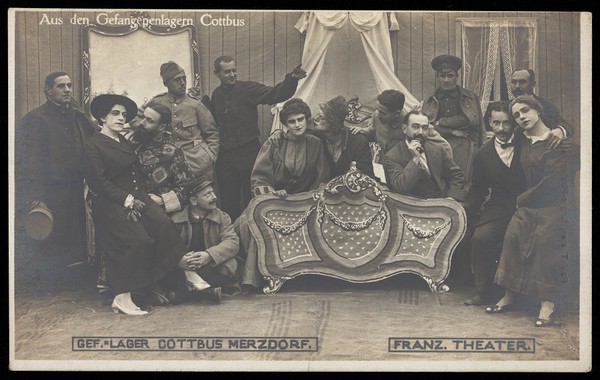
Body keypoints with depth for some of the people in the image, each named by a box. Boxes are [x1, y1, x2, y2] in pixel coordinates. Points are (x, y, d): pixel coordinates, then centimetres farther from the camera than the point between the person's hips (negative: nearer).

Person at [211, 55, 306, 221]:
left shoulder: (248, 89, -8)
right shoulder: (216, 95, 6)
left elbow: (275, 94, -22)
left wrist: (292, 79, -36)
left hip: (249, 153, -3)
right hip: (226, 156, 3)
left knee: (252, 200, 5)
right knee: (229, 202, 11)